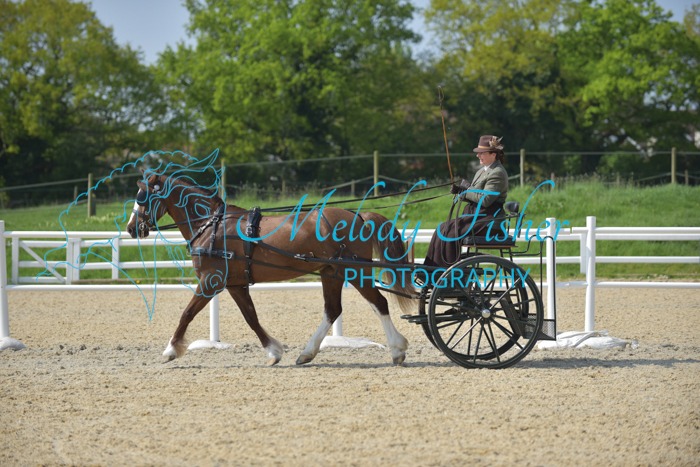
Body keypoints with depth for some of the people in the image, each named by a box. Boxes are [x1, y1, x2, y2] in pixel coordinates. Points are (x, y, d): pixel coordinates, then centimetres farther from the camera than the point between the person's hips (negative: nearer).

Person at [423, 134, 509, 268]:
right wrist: (460, 191, 0)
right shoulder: (482, 171, 18)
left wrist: (467, 189, -12)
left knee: (450, 231, -19)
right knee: (443, 228, -2)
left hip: (488, 221, -10)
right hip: (475, 216, 10)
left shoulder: (498, 173, -13)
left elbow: (485, 199, -22)